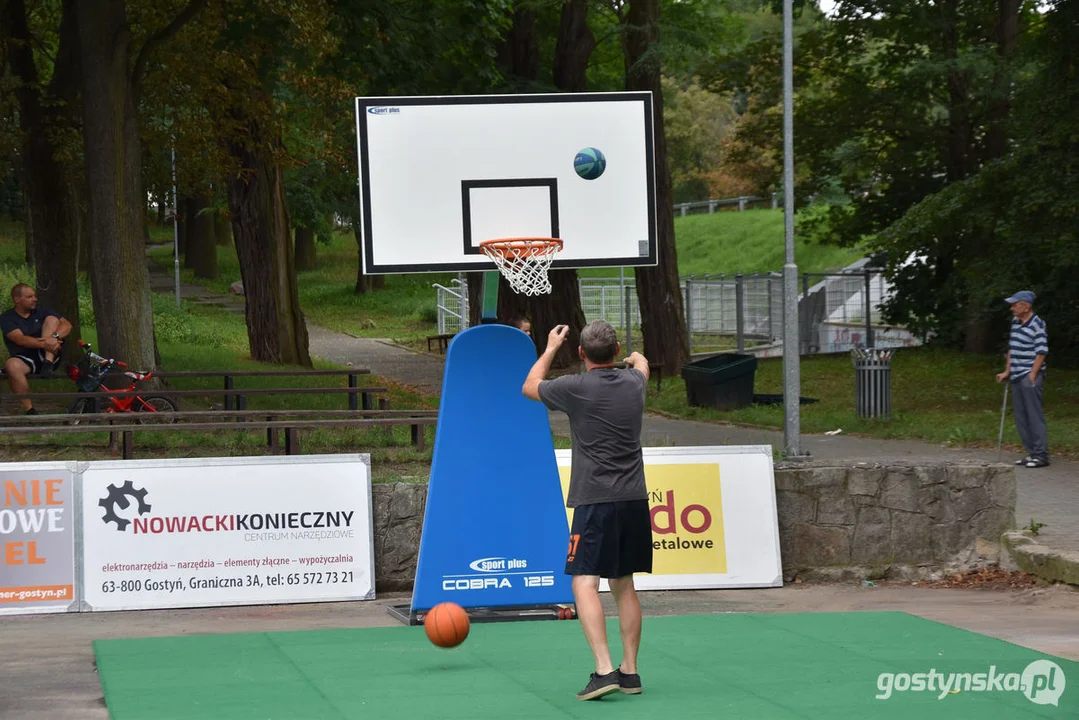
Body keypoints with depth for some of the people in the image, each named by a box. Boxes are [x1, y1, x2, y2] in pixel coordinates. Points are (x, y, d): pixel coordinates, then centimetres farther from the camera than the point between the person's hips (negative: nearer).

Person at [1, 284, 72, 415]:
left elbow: (67, 324, -3)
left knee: (51, 319, -13)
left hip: (46, 355, 2)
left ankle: (48, 364, -23)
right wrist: (44, 344, -35)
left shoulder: (41, 311, 8)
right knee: (12, 365, -38)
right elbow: (20, 339, -20)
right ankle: (29, 410, -31)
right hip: (24, 358, -2)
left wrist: (54, 337, -26)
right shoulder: (7, 319, -2)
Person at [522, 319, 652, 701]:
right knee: (623, 585, 14)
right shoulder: (633, 383, 7)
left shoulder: (577, 388, -8)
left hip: (595, 501, -6)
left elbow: (529, 387, 13)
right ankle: (629, 671, 16)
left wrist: (551, 348, 28)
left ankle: (604, 670, -21)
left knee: (585, 583, -8)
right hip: (634, 499, 6)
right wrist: (637, 358, 60)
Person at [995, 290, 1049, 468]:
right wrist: (1007, 371, 18)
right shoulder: (1015, 323, 13)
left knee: (1034, 416, -8)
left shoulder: (1037, 325, -11)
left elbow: (1041, 352, -14)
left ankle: (1041, 455, -5)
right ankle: (1032, 453, 15)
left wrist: (1033, 375, -17)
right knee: (1021, 418, 9)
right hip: (1017, 377, 9)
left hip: (1030, 376, -9)